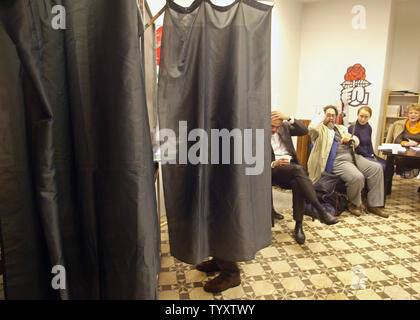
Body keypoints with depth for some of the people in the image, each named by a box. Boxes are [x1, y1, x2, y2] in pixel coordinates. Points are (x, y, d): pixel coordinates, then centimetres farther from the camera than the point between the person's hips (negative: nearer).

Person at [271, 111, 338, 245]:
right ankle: (320, 210, -34)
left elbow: (304, 130, 2)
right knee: (298, 169, -34)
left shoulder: (284, 127, 15)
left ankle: (298, 225, -21)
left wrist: (289, 118, -9)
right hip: (273, 169, -4)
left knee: (297, 183, -31)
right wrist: (274, 164, -20)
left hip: (292, 167, 4)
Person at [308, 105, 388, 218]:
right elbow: (312, 127, -20)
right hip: (337, 161, -8)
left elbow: (356, 141, 29)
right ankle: (354, 204, -1)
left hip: (353, 156, 8)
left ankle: (373, 205, -3)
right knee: (357, 177, -31)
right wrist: (321, 116, -1)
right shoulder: (321, 129, 6)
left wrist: (350, 138, 3)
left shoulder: (341, 128, 29)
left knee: (377, 168, -11)